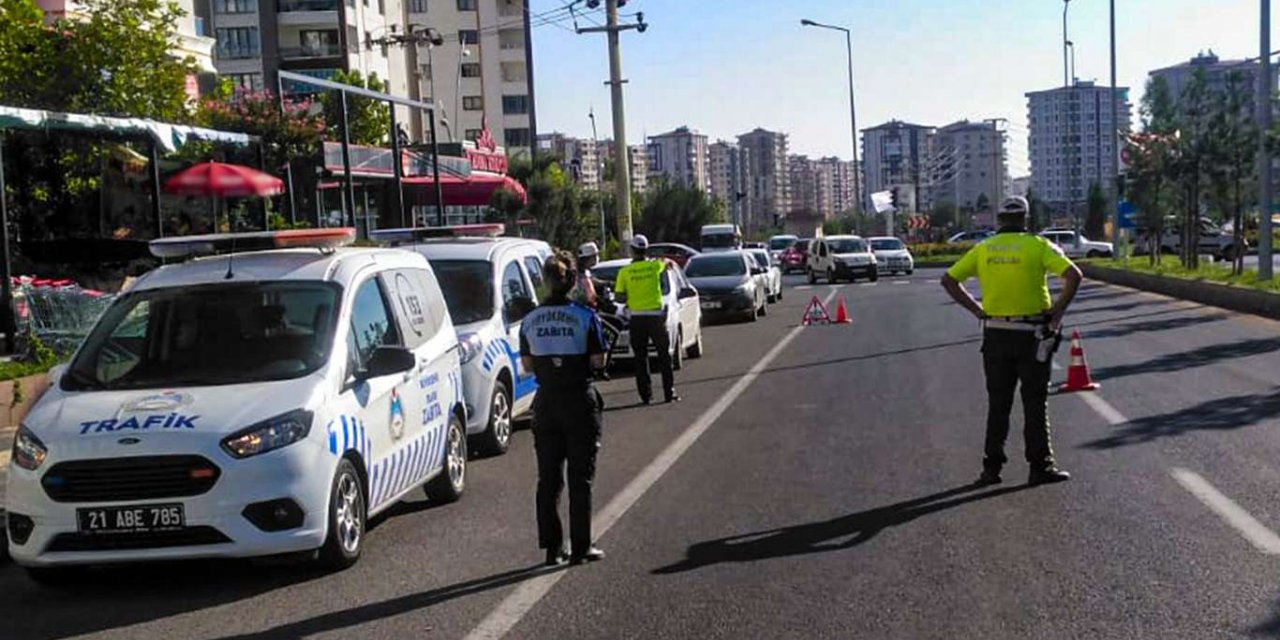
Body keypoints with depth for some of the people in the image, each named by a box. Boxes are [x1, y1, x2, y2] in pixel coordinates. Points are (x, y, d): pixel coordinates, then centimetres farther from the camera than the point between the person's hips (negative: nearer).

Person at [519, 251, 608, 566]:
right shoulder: (585, 316, -9)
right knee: (580, 477, 5)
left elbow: (527, 364, 5)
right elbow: (598, 361, -10)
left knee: (548, 477, 11)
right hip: (580, 401, -3)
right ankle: (580, 548, 7)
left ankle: (552, 547, 14)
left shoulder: (530, 320, 1)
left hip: (546, 402, 3)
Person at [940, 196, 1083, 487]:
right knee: (1035, 403, 5)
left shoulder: (983, 249, 5)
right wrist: (1058, 310, -7)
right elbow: (1073, 275, -16)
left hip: (995, 334, 3)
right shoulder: (1037, 245, -6)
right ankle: (1040, 466, 8)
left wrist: (976, 309, 6)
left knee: (997, 403, 11)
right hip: (1030, 334, -3)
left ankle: (992, 467, 13)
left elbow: (948, 280, 7)